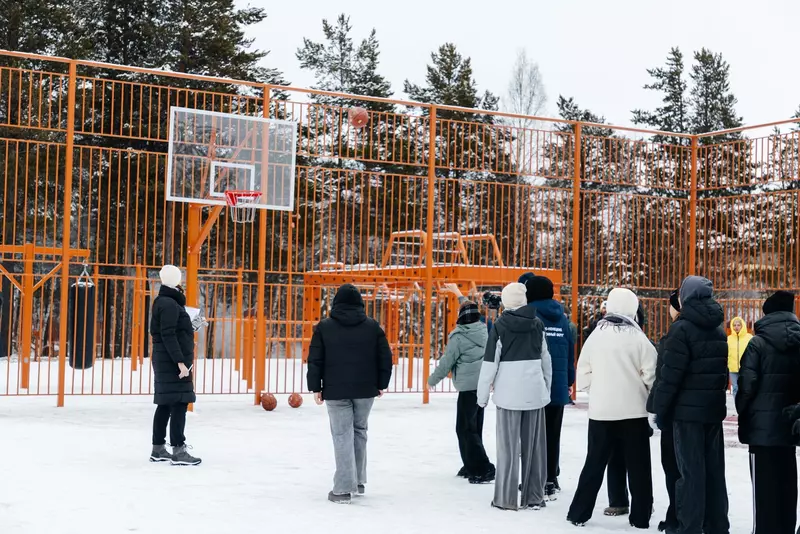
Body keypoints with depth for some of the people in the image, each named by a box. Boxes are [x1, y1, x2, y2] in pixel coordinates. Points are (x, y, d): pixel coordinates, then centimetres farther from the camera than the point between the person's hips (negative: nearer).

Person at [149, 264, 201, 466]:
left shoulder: (166, 302, 16)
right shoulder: (169, 304, -14)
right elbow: (168, 335, -22)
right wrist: (180, 361, -25)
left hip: (166, 362, 10)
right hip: (172, 362, -10)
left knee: (165, 405, 13)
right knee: (179, 404, -10)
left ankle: (158, 449, 18)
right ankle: (178, 451, -12)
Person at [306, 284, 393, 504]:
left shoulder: (324, 327, -1)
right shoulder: (372, 326, 3)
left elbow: (315, 360, -2)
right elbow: (385, 357, 5)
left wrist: (315, 387, 5)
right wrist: (382, 384, 14)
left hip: (336, 391, -2)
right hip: (365, 389, 2)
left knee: (342, 436, -1)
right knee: (359, 431, 18)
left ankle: (343, 489, -3)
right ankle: (358, 481, 23)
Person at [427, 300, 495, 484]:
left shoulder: (458, 337, -12)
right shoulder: (485, 332, 7)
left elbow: (447, 361, -7)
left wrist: (433, 380, 6)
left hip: (468, 386, -8)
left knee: (466, 429, -4)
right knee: (474, 427, 15)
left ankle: (483, 470, -11)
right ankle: (471, 466, 22)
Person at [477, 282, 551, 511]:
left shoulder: (500, 326, -6)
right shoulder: (537, 324, 6)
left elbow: (490, 363, -7)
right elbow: (546, 359, 13)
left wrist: (482, 395, 0)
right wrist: (547, 387, 24)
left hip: (509, 393, -3)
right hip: (535, 391, 3)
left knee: (509, 445, 1)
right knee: (534, 445, 8)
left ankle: (506, 498, 3)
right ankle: (534, 497, 14)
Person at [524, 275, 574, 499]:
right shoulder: (562, 318, 8)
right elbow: (571, 352, 10)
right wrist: (569, 381, 18)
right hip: (558, 387, 5)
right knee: (553, 435, 12)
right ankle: (551, 480, 16)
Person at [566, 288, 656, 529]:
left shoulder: (596, 335, 0)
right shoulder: (638, 338, -8)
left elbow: (583, 371, 3)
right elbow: (650, 374, -8)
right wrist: (651, 394, 10)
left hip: (601, 410, 2)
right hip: (633, 410, -2)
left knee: (594, 463, 11)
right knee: (638, 466, 8)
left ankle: (579, 513, 13)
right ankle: (640, 516, 11)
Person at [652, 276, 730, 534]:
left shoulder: (682, 328, -12)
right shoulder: (718, 330, 12)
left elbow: (671, 373, -16)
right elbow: (723, 370, 16)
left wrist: (660, 407, -9)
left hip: (688, 409, -7)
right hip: (714, 408, 7)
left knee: (691, 470, -4)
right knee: (714, 469, 12)